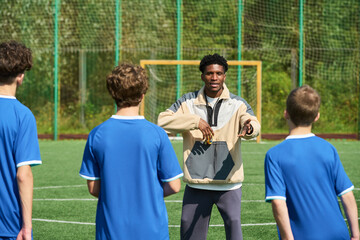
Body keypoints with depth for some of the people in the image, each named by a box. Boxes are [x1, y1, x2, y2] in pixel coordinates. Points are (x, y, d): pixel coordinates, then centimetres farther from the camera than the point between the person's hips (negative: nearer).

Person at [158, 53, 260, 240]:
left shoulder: (237, 104, 1)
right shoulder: (188, 102, 5)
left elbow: (253, 123, -17)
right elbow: (162, 121, -7)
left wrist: (249, 128, -42)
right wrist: (195, 121, -17)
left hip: (229, 184, -2)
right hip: (196, 184, 2)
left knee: (233, 223, -17)